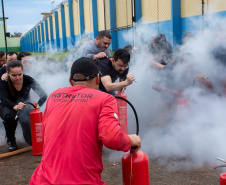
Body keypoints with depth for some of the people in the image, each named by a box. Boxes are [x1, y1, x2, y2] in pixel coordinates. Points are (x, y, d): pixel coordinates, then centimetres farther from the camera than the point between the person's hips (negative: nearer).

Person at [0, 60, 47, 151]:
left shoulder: (28, 80, -20)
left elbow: (43, 95, -28)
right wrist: (15, 106, -55)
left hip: (25, 105, 0)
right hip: (8, 107, 0)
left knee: (24, 117, -33)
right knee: (9, 114, -35)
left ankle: (32, 140, 1)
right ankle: (10, 140, -7)